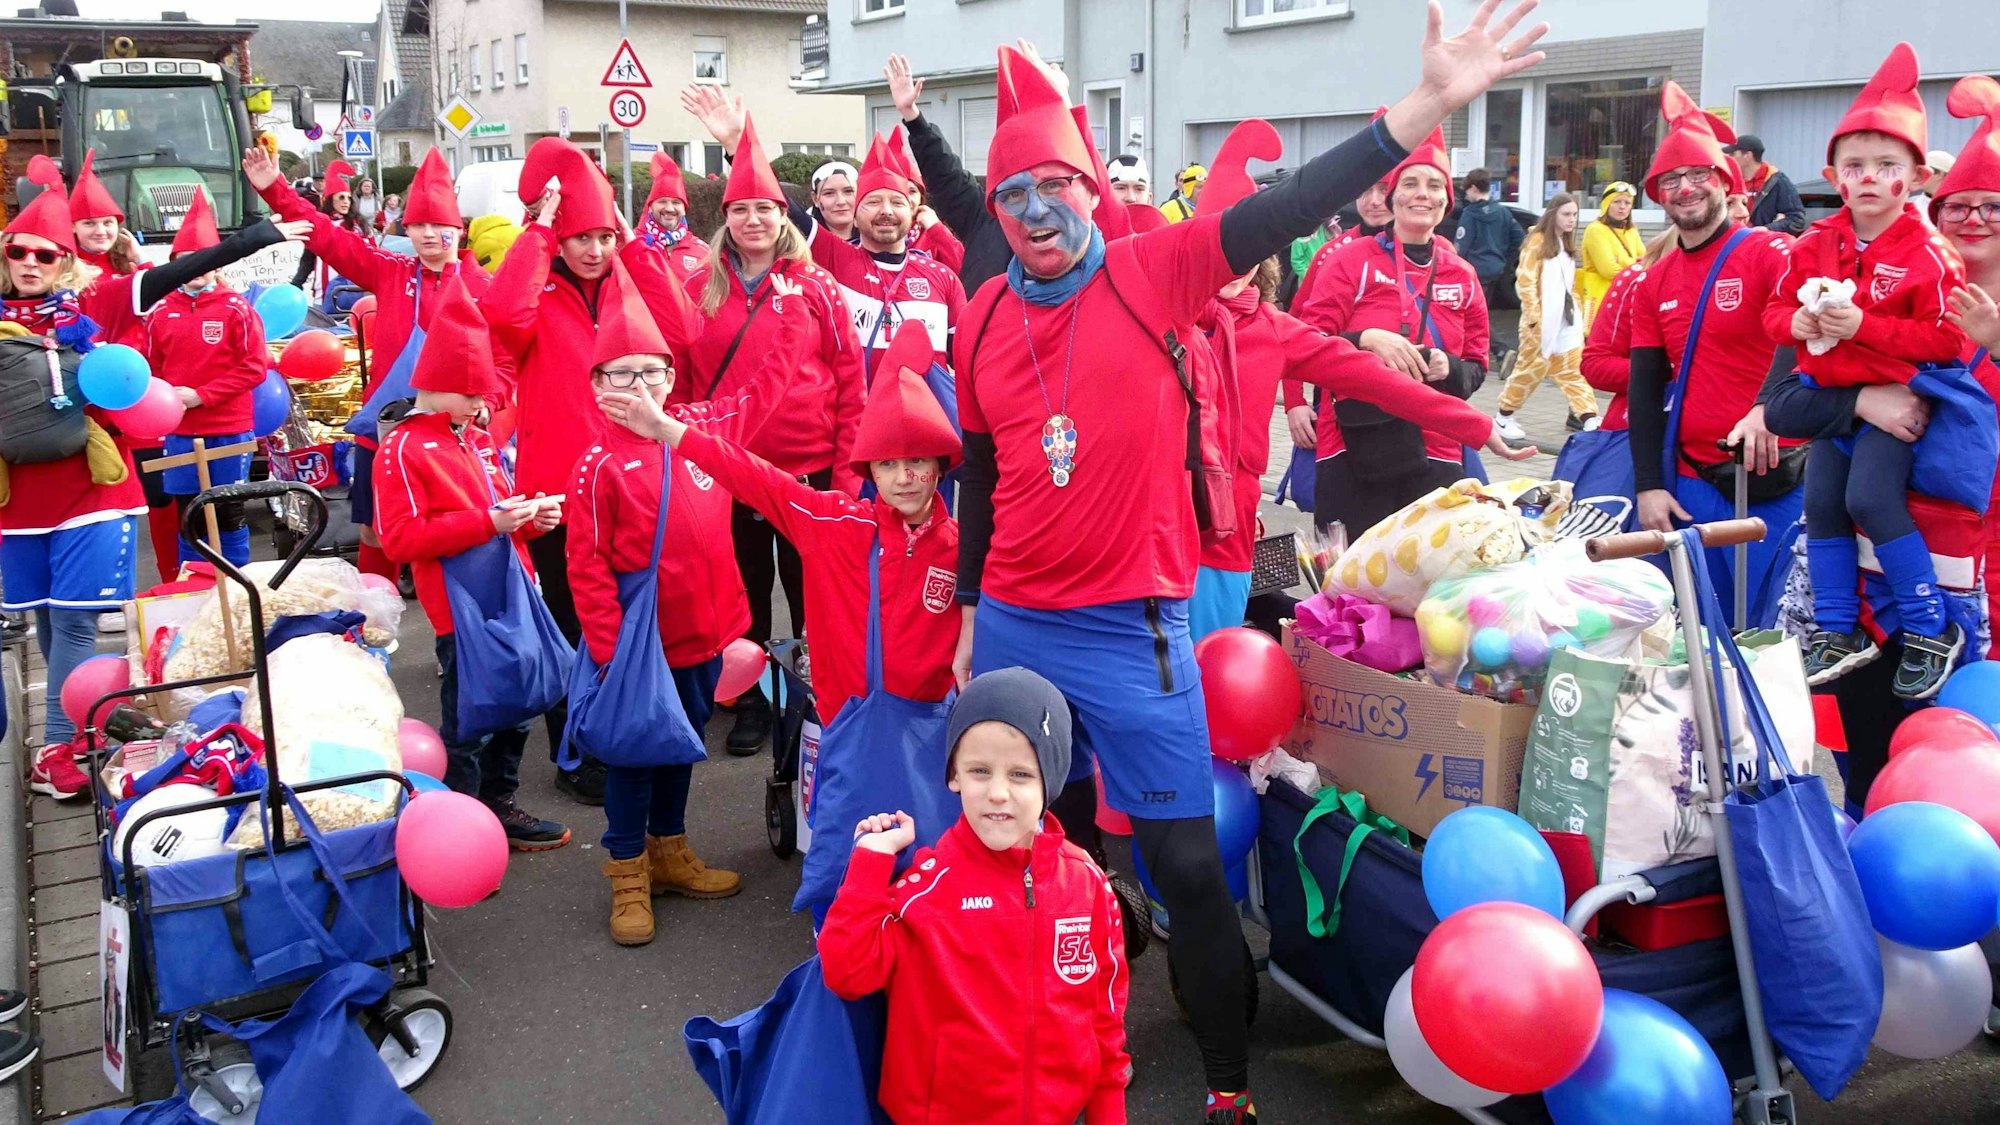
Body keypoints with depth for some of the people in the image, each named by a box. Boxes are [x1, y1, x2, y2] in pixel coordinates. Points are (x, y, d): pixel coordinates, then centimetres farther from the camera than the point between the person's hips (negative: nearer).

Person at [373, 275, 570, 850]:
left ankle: (499, 804, 34)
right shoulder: (403, 448, -11)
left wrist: (531, 517, 4)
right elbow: (400, 539, -20)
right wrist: (488, 522, -24)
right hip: (463, 608, -8)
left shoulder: (481, 441, 13)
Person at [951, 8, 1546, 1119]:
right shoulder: (985, 321, 5)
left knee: (1188, 864, 1)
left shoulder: (1152, 275, -6)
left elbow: (1289, 210, -17)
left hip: (1131, 629, -4)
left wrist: (1430, 103, -27)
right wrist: (968, 612, 19)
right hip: (1011, 627, 4)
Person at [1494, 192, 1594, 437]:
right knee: (1531, 368, 0)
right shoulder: (1537, 242, -8)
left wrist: (1576, 311, 13)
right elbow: (1526, 282, -13)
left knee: (1574, 369, 0)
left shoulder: (1566, 244, 16)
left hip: (1567, 319, 7)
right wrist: (1534, 318, -17)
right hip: (1543, 320, -7)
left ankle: (1588, 418, -5)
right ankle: (1503, 417, 13)